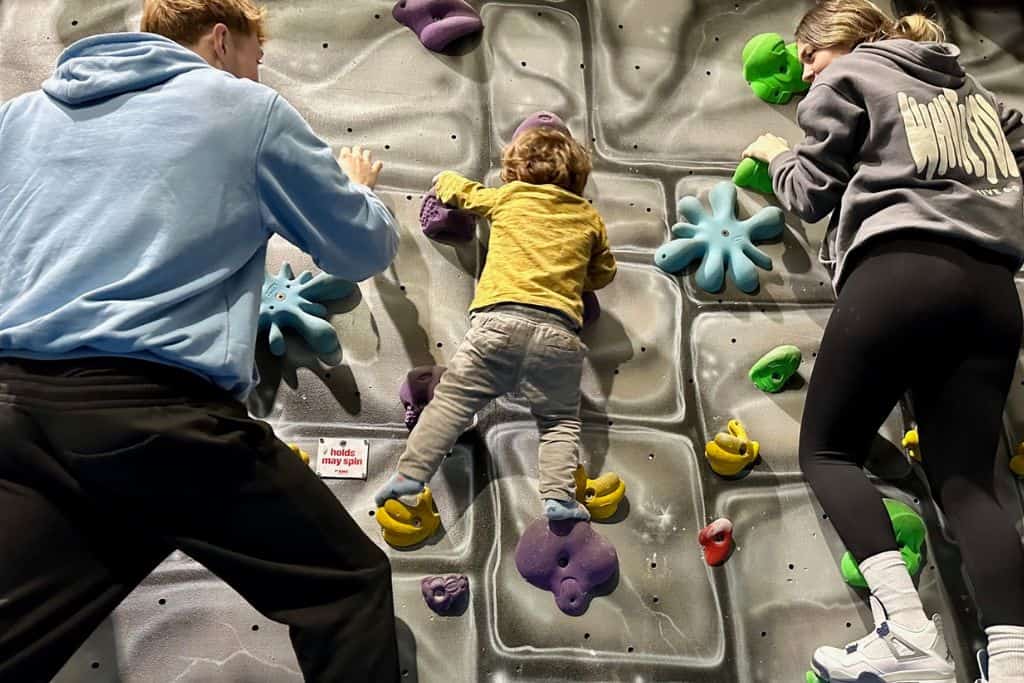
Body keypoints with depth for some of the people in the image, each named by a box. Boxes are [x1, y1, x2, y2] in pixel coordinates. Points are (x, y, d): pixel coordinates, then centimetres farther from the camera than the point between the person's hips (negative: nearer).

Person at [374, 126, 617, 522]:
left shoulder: (508, 197, 18)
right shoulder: (590, 217, 21)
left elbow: (455, 188, 34)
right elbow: (604, 273, 32)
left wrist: (446, 181, 56)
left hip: (500, 318, -1)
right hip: (560, 331, 2)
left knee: (452, 398, 6)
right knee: (560, 420, 13)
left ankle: (411, 472, -1)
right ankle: (559, 495, -4)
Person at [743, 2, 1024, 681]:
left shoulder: (846, 79, 12)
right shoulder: (969, 85, 30)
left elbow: (813, 193, 8)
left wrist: (775, 155, 27)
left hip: (901, 271, -6)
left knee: (827, 450, 3)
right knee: (966, 479, 4)